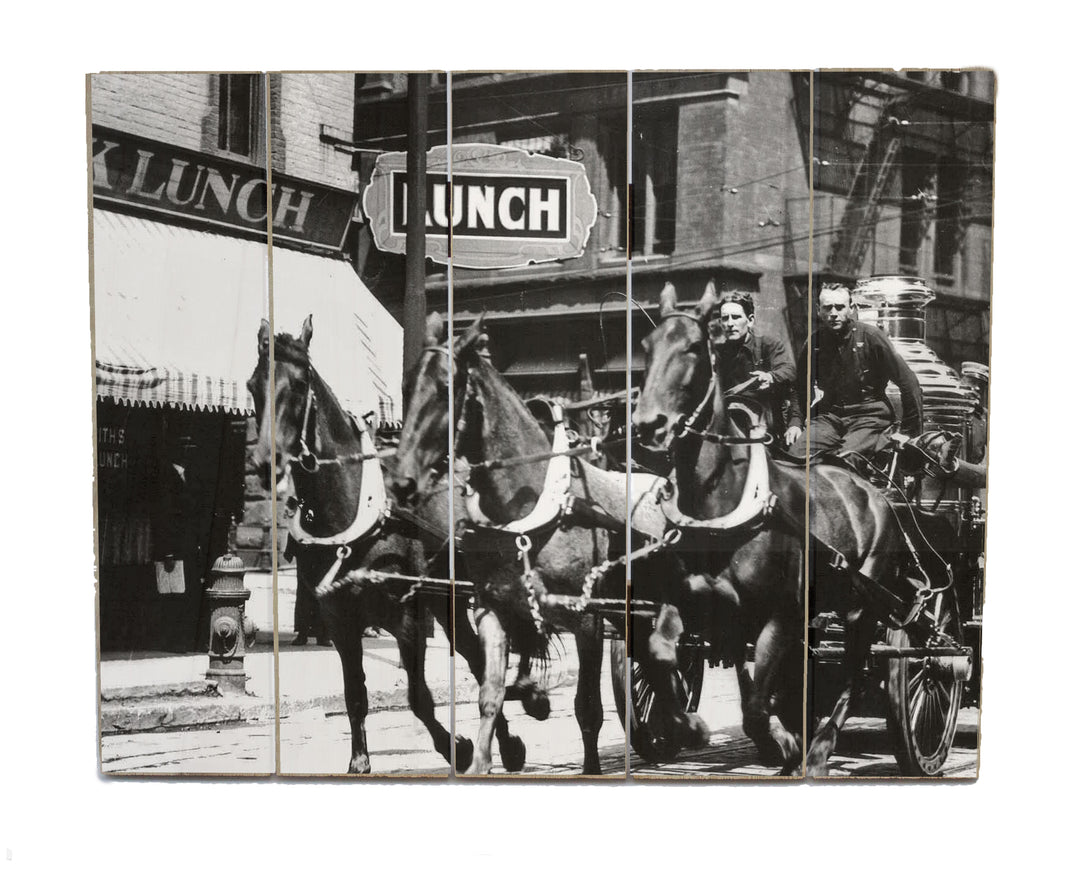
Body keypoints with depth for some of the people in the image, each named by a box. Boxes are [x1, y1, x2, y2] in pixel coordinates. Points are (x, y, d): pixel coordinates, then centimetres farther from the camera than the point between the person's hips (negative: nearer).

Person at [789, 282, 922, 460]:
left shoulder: (871, 336, -7)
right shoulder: (815, 341, 6)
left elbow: (908, 382, -4)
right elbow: (800, 388, 19)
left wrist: (910, 432, -4)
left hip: (869, 416, -4)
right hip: (829, 415, 4)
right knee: (795, 455, -22)